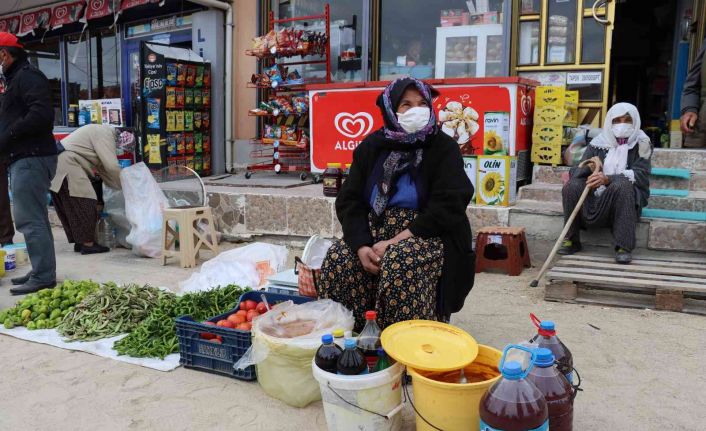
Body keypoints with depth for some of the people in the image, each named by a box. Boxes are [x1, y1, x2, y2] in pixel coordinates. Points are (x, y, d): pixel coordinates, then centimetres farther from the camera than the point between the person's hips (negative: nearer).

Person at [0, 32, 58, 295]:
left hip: (30, 158, -11)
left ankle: (43, 277, -7)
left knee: (29, 219, -10)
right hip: (26, 158, 11)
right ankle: (41, 271, 20)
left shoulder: (27, 76, -9)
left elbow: (41, 114, -23)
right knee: (34, 218, 13)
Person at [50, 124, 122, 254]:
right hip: (67, 165, -11)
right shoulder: (106, 134, -11)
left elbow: (102, 168, 17)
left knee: (71, 206, 12)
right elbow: (112, 167, -18)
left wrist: (118, 187, 11)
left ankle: (80, 242, 18)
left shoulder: (100, 132, 20)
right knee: (85, 203, -8)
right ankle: (88, 244, -7)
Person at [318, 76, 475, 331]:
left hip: (427, 235, -3)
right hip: (374, 232, 4)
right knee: (338, 259, -23)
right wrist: (362, 246, -18)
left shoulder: (443, 148, -4)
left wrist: (396, 242, -21)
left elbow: (447, 207, -14)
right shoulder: (371, 146, 6)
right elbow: (349, 200, -1)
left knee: (400, 262, -35)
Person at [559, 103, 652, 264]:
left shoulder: (641, 144, 1)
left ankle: (623, 247, -32)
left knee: (622, 185, -34)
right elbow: (577, 173, 0)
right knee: (571, 186, -23)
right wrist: (591, 166, -24)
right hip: (597, 198, 3)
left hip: (627, 199, -2)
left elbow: (640, 175, -15)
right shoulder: (598, 143, 7)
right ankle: (572, 240, -11)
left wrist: (608, 179, -31)